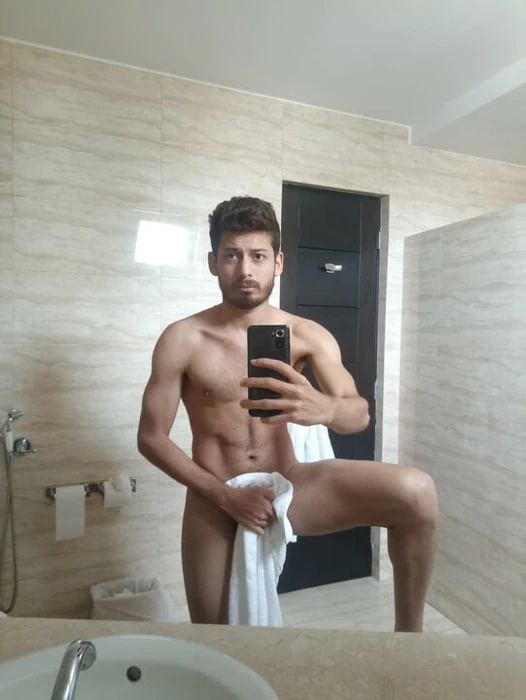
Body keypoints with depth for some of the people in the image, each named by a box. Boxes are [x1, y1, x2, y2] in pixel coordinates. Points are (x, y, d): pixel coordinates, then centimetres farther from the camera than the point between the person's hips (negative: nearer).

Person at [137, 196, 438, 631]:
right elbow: (151, 438, -5)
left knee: (416, 491, -21)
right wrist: (224, 495, -15)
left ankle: (409, 632, 1)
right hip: (215, 503, 0)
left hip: (291, 488, 1)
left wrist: (322, 408, -40)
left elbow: (359, 415, -15)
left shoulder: (308, 335, -4)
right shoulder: (182, 340, -8)